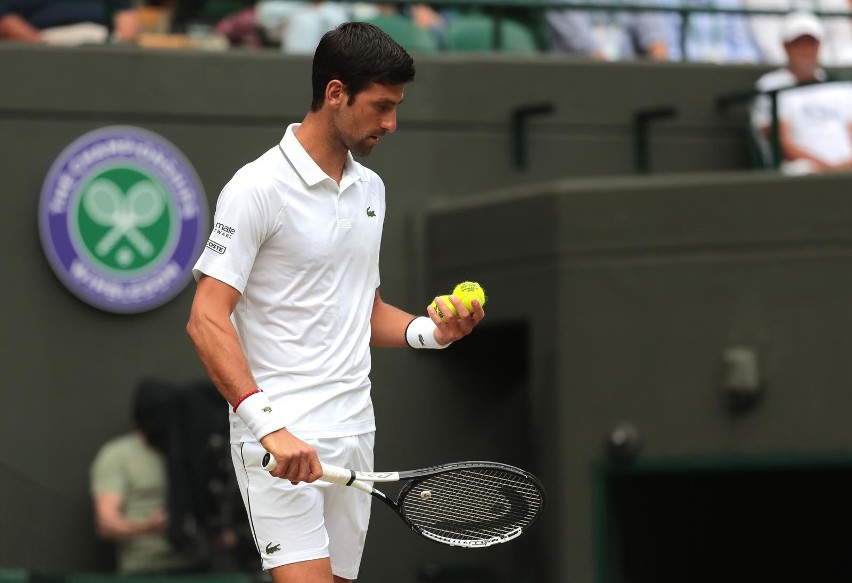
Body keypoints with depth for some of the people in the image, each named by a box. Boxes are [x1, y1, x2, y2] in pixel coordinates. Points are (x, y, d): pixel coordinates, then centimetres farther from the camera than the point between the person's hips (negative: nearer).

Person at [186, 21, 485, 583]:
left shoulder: (371, 188, 15)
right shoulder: (259, 188, -10)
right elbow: (207, 321, -16)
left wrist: (431, 331, 3)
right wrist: (268, 425, -26)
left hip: (355, 430, 8)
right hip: (281, 439, -7)